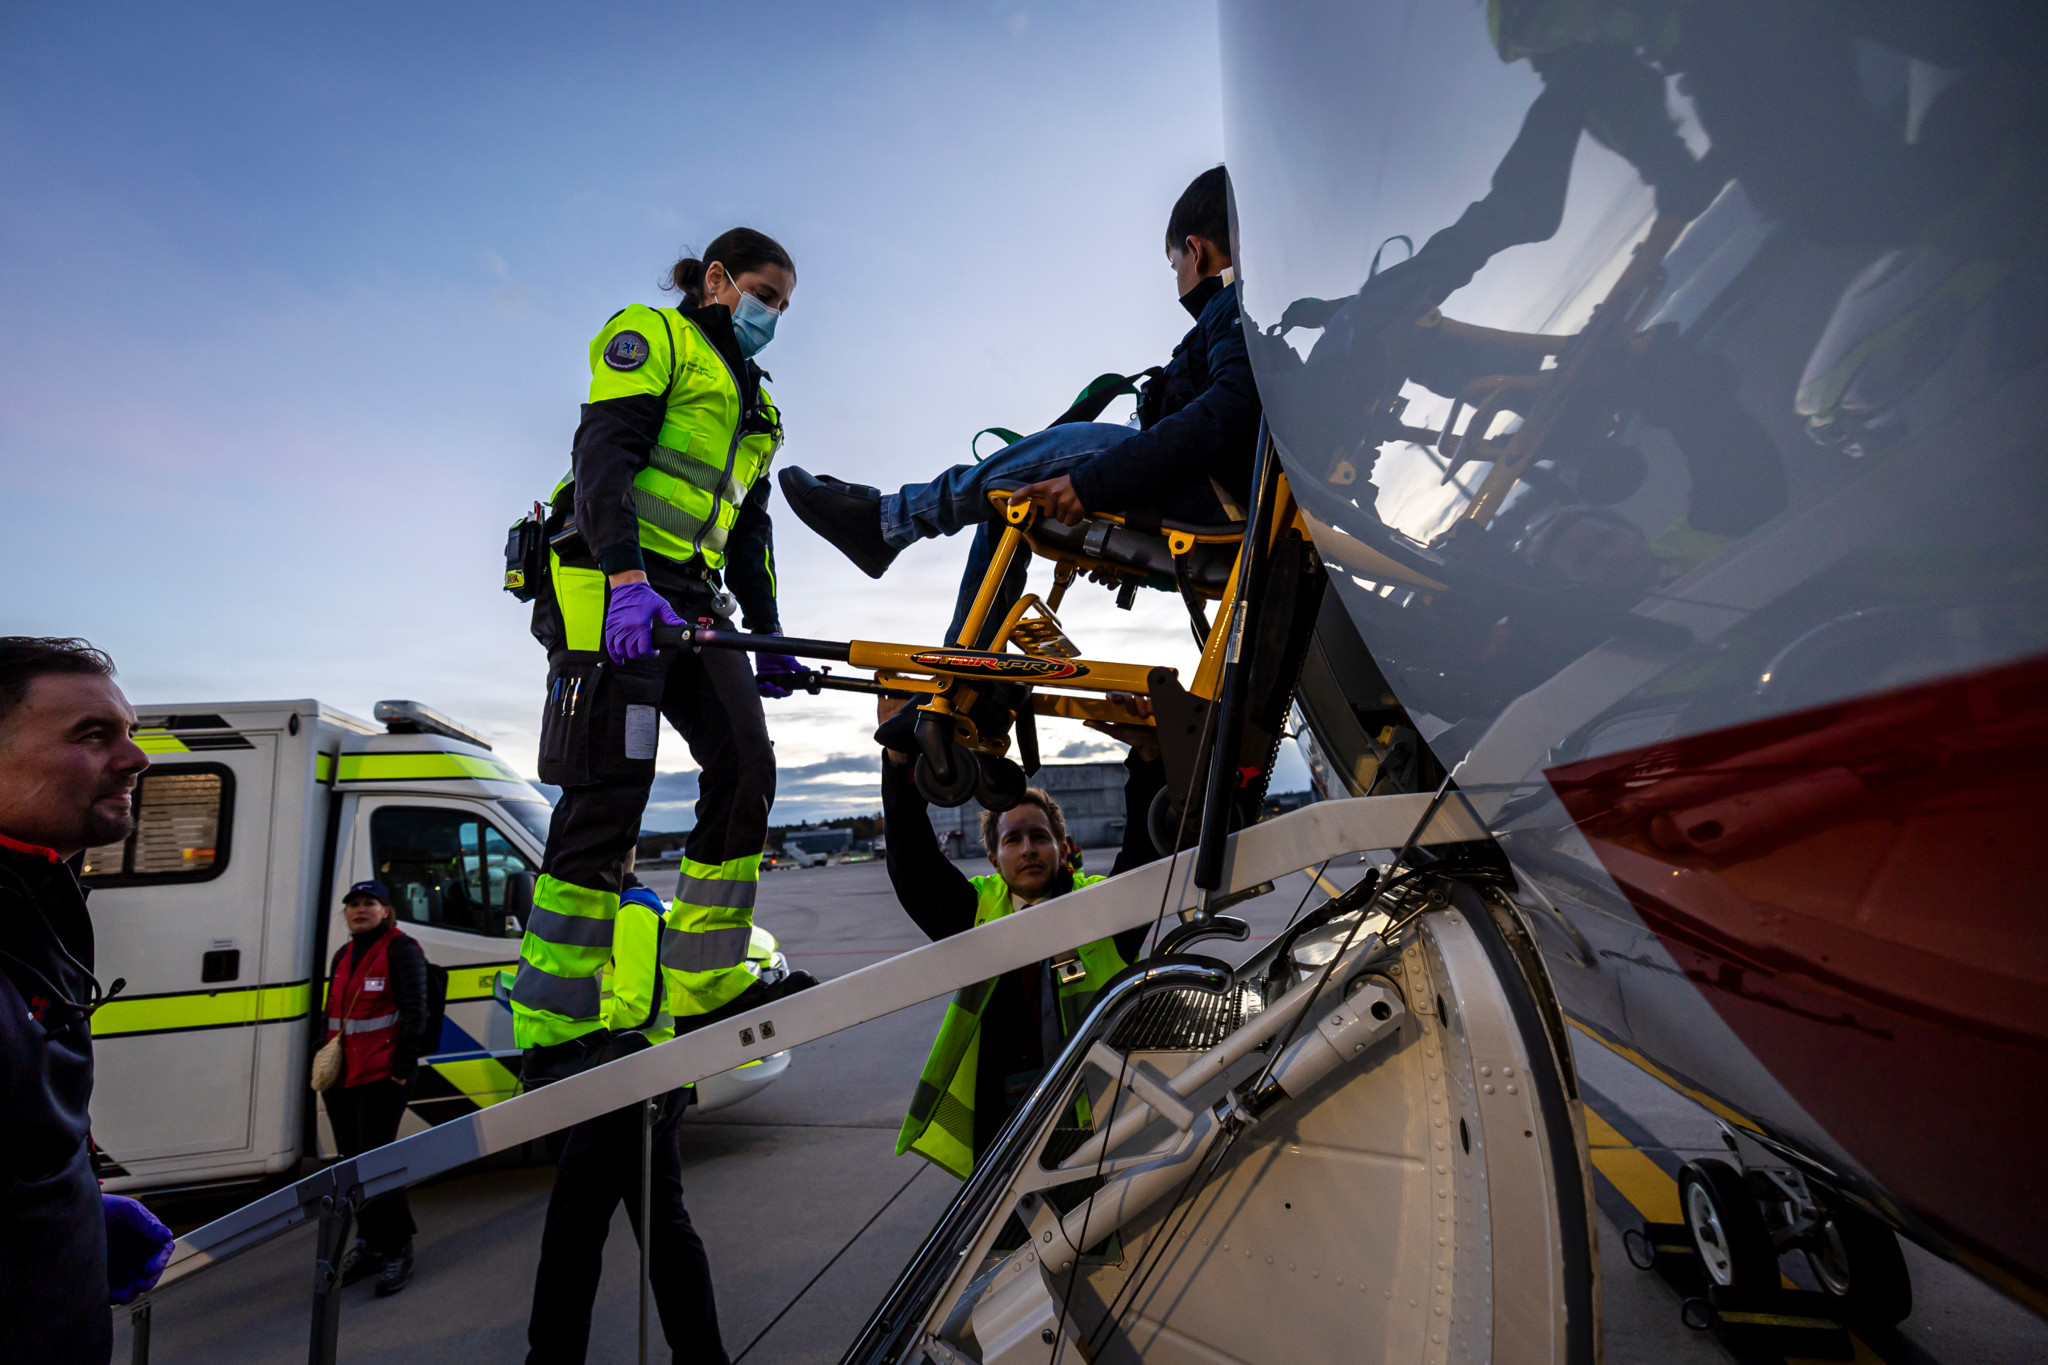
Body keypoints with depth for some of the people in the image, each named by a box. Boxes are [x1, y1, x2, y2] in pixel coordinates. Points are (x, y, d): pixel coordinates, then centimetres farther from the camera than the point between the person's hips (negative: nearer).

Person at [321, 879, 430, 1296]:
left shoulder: (401, 949, -9)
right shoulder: (343, 956, 16)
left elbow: (414, 1011, -13)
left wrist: (402, 1067, -16)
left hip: (382, 1078, -8)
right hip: (342, 1077, 8)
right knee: (353, 1163, 14)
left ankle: (398, 1251, 4)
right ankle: (369, 1243, 28)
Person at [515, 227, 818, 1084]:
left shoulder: (755, 403, 28)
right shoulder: (650, 336, 5)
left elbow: (748, 529, 25)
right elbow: (603, 454, -12)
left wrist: (767, 636, 14)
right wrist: (628, 578, -27)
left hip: (689, 600, 8)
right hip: (608, 586, -8)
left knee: (746, 766, -4)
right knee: (609, 794, -13)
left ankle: (705, 986, 5)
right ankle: (552, 1033, -7)